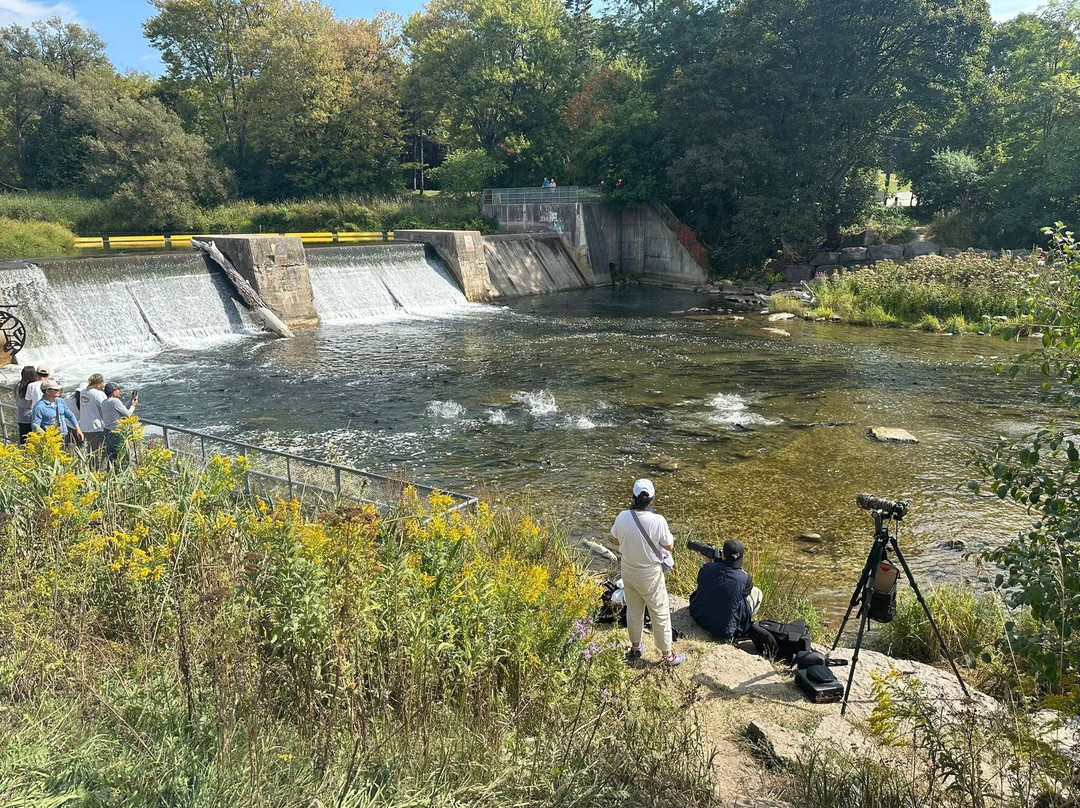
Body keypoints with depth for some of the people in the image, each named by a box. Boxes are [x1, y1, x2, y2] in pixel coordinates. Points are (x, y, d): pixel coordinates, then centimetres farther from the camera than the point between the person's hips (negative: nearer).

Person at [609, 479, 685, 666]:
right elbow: (669, 546, -11)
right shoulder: (657, 521, -28)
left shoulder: (622, 517, -17)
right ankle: (667, 655, 28)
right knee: (661, 613, 14)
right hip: (650, 575, -4)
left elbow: (615, 541, 0)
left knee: (634, 610, 23)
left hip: (629, 571, 4)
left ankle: (635, 648, 40)